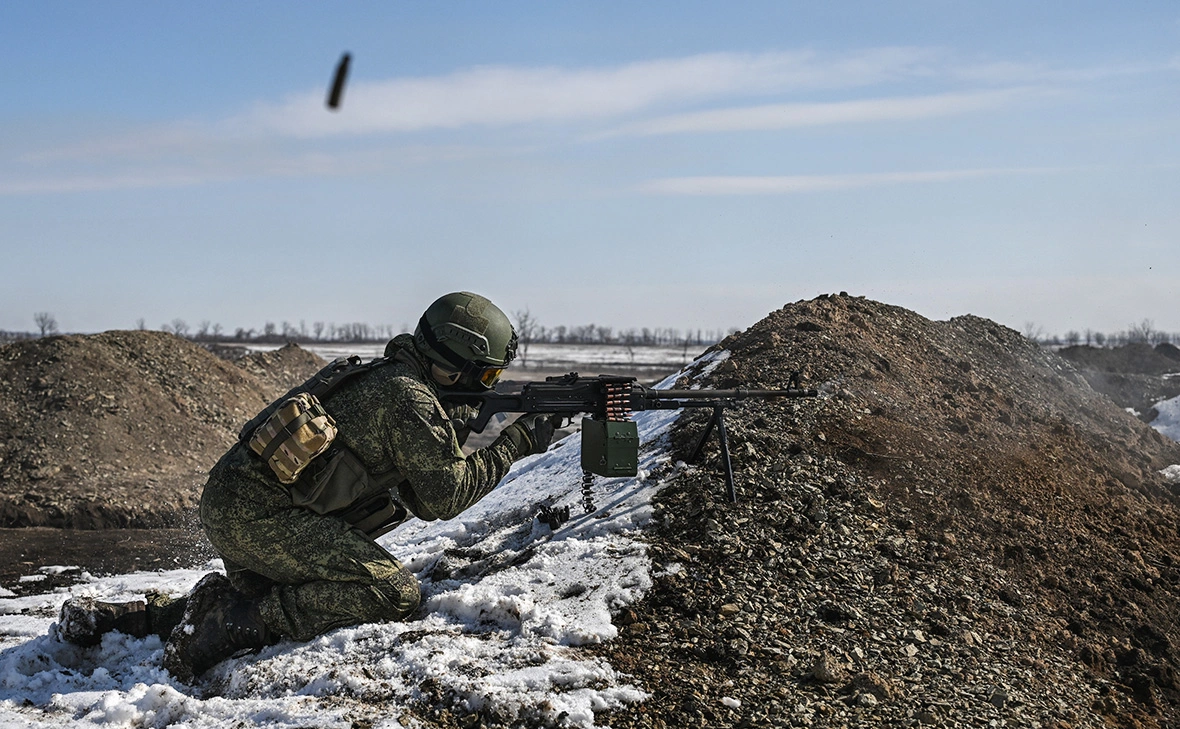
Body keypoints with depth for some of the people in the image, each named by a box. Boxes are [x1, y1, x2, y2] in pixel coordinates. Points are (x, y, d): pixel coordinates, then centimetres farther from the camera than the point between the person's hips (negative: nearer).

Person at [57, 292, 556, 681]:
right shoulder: (408, 397, -11)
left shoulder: (386, 377, 19)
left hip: (228, 501, 10)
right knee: (393, 593, -15)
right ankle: (229, 624, -13)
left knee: (275, 601, 28)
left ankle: (107, 617, 23)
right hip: (261, 514, -10)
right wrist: (514, 445, 1)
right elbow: (443, 496, -8)